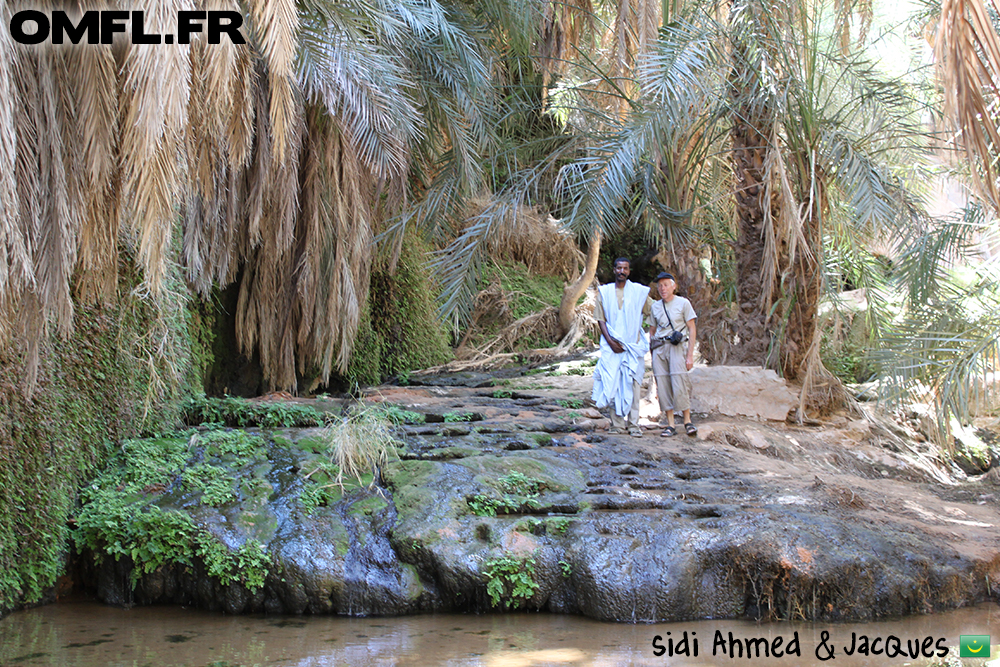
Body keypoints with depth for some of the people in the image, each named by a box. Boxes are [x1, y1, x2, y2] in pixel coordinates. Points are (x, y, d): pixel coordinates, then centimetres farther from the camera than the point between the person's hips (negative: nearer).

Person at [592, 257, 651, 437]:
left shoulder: (639, 291, 6)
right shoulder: (604, 291, 8)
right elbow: (600, 319, 6)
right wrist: (610, 341, -7)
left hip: (633, 346, -1)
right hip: (611, 346, 1)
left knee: (633, 384, -7)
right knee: (612, 383, -4)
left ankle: (633, 425, -6)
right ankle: (617, 424, 2)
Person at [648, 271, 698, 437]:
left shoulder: (683, 303, 3)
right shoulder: (655, 306, 15)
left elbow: (692, 329, 1)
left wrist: (690, 355, -6)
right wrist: (652, 353, 13)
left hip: (677, 346, -4)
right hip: (659, 347, 4)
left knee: (679, 384, -14)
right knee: (663, 386, -3)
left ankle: (688, 421, -2)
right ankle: (670, 425, 1)